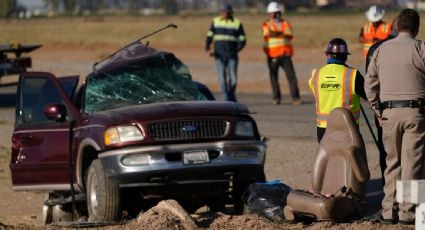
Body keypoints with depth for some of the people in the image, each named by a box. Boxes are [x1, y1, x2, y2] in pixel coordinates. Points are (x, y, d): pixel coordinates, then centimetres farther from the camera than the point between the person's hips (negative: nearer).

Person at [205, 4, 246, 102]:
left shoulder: (237, 23, 2)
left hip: (232, 56, -1)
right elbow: (209, 36, 9)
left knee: (233, 79, -3)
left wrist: (236, 50, -14)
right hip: (219, 56, 1)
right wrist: (208, 49, -7)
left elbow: (242, 40, 3)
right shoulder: (216, 22, 8)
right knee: (222, 78, -7)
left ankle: (231, 95, 23)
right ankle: (227, 100, -1)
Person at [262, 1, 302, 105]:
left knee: (291, 75, -7)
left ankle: (295, 98, -10)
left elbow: (289, 35, -5)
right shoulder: (267, 25, 6)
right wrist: (282, 33, -10)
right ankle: (276, 98, 12)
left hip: (285, 55, 1)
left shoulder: (286, 24, 13)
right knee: (274, 77, 3)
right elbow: (269, 34, -15)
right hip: (272, 55, -1)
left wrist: (276, 34, -12)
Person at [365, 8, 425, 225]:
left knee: (393, 161, 13)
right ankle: (407, 211, -4)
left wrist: (378, 110, 15)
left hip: (388, 113, 4)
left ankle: (389, 209, 11)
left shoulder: (381, 50, 9)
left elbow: (369, 84, 10)